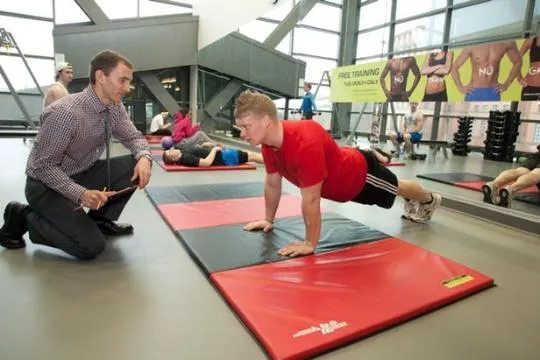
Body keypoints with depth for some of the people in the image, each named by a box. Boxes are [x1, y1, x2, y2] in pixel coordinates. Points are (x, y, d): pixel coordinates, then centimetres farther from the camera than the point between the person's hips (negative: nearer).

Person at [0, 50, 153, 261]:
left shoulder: (115, 108, -6)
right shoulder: (66, 113, -29)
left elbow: (133, 137, 2)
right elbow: (43, 166, -24)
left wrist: (144, 157, -21)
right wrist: (81, 194, -36)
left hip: (83, 174, 7)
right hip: (47, 184, -7)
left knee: (137, 166, -13)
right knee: (91, 246, -19)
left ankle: (100, 219, 6)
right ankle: (24, 218, 5)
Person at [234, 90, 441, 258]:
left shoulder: (305, 144, -47)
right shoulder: (268, 144, -20)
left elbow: (311, 200, -40)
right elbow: (272, 184, -5)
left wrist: (310, 244, -31)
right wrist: (268, 219, 3)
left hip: (361, 173, -7)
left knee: (395, 189, 25)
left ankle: (430, 200, 58)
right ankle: (415, 204, 66)